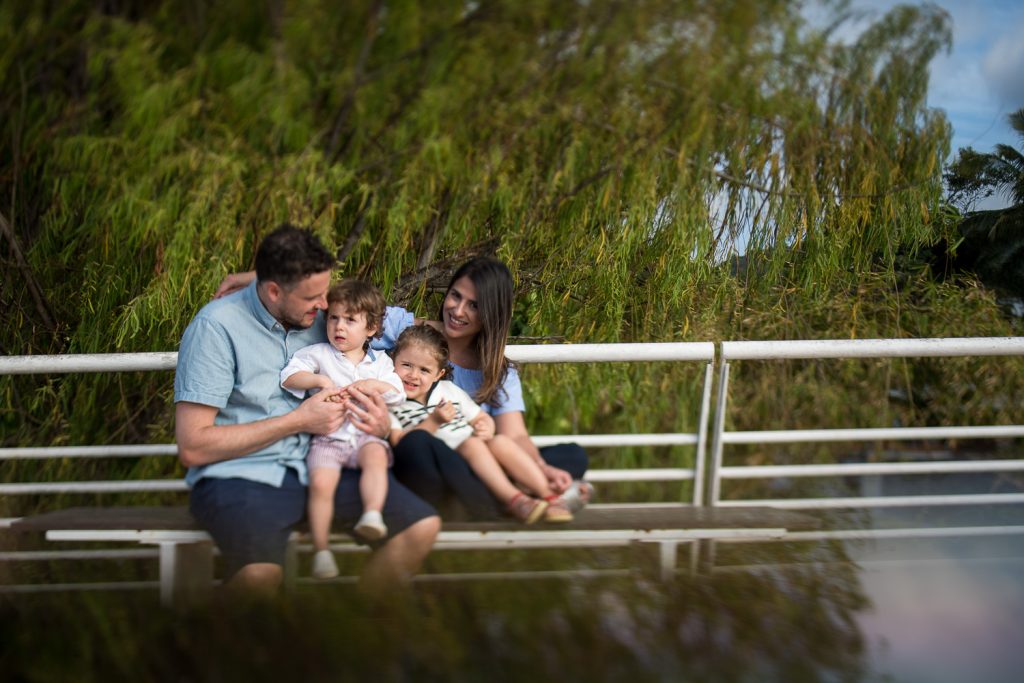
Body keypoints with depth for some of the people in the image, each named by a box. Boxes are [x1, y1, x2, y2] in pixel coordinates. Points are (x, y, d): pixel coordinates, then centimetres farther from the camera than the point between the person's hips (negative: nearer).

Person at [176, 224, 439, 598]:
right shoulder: (216, 325, -8)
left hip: (317, 467, 6)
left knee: (422, 525, -15)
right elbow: (193, 447, -14)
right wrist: (298, 421, -14)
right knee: (260, 573, -37)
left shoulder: (319, 316, 10)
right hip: (240, 475, -6)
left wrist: (380, 424, -1)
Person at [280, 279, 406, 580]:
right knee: (321, 482, -24)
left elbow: (398, 394, 8)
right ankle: (321, 549, -16)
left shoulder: (379, 362, 15)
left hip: (365, 433, 2)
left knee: (376, 456, -34)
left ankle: (372, 515, -38)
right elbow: (289, 376, -5)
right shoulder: (319, 354, 7)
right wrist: (320, 380, -17)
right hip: (327, 436, -1)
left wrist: (374, 385, -9)